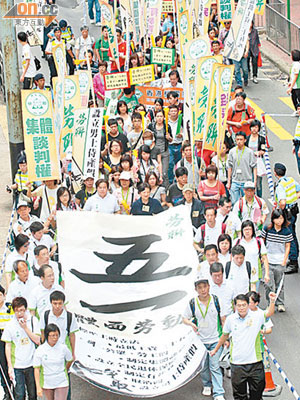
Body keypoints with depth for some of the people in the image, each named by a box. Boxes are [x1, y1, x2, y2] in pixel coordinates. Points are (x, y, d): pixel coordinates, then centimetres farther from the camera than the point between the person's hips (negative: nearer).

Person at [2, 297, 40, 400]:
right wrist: (10, 366, -4)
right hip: (17, 365, -2)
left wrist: (25, 328, -14)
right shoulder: (10, 325, -4)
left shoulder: (33, 321, -1)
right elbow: (7, 346, 0)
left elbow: (37, 341, -5)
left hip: (31, 364, 2)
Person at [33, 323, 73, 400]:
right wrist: (38, 387, -11)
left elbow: (70, 360, 10)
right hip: (47, 384, 1)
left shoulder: (63, 348, -10)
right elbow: (36, 369, -8)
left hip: (61, 383, -1)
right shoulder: (40, 350, -11)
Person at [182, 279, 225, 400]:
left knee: (215, 366, -7)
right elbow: (184, 318, 7)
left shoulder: (216, 301, -4)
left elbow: (223, 319, 3)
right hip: (200, 341, 2)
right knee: (203, 366, 11)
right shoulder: (192, 303, -4)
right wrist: (191, 324, -16)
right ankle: (207, 385, 36)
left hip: (215, 340, -2)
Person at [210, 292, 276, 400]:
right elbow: (225, 336, 15)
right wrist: (216, 349, 25)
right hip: (237, 363, 1)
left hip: (255, 362, -1)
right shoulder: (230, 319, 0)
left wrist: (272, 301, -39)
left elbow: (269, 313, -21)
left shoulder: (256, 316, -5)